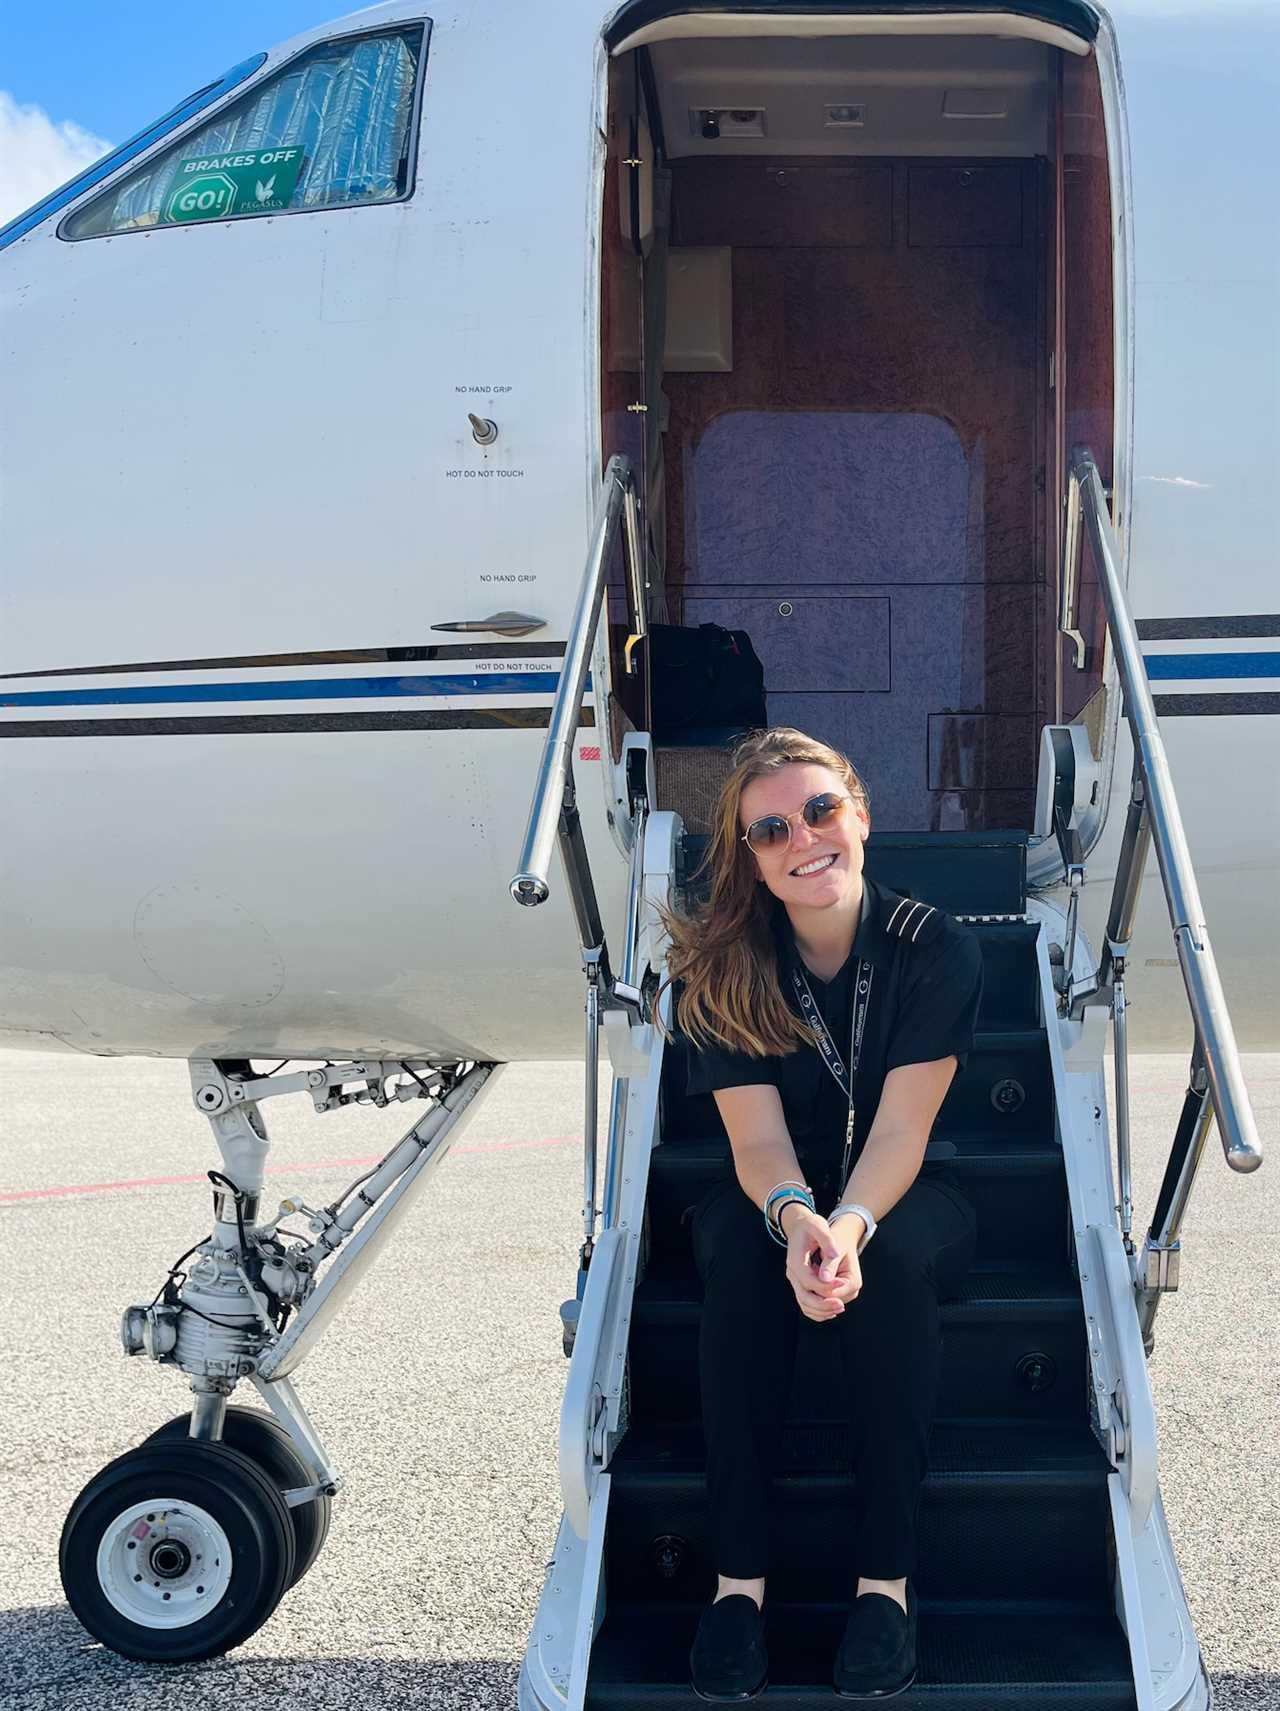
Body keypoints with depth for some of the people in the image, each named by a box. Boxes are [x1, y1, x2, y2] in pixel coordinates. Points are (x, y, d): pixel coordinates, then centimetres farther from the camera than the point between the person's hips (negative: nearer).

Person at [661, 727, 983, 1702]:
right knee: (739, 1253, -34)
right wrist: (795, 1217, -41)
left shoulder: (938, 951, -13)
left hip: (907, 1196, -1)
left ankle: (885, 1575, -28)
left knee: (893, 1258, -35)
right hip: (776, 1195, 1)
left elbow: (901, 1128, -21)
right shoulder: (719, 969, -10)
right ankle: (739, 1575, -29)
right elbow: (756, 1136, -17)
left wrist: (850, 1224, -42)